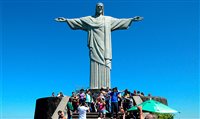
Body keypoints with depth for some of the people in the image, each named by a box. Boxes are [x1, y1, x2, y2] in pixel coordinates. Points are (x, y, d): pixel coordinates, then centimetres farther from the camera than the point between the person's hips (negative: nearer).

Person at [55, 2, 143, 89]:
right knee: (95, 66, -7)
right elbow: (77, 21, 10)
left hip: (104, 47, 1)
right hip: (95, 46, 0)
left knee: (104, 65, -6)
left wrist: (132, 19, 3)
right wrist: (66, 20, 1)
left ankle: (105, 88, -5)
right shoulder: (89, 19, 15)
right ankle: (94, 88, -7)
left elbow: (120, 21, 11)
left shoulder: (109, 19, 16)